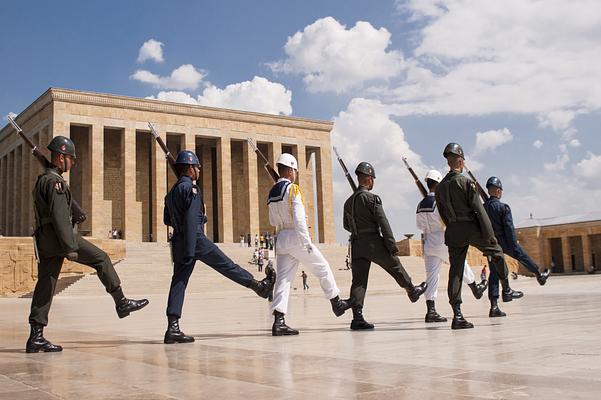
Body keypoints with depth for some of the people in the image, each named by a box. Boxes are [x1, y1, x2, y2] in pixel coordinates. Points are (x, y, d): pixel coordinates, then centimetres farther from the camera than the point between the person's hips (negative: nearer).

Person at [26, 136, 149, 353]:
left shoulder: (42, 179, 21)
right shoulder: (55, 182, -13)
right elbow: (59, 217, -21)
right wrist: (70, 248, -22)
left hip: (44, 240, 10)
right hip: (57, 237, -10)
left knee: (45, 285, 6)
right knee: (101, 259, 1)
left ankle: (36, 337, 5)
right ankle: (121, 302, 6)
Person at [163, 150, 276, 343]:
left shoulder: (172, 192, 18)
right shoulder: (190, 188, -10)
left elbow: (167, 220, 23)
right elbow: (190, 220, -18)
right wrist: (189, 251, -23)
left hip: (178, 241, 8)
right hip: (196, 239, -8)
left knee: (179, 282, 2)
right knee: (226, 265, 5)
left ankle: (173, 328, -3)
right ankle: (259, 286, 21)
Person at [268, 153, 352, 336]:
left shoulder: (272, 193, 13)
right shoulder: (292, 189, -10)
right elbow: (299, 218, -18)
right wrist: (307, 242, -18)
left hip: (281, 239, 7)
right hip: (295, 237, -7)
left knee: (283, 278, 1)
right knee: (322, 268, 12)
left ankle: (279, 321, -6)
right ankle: (336, 303, 25)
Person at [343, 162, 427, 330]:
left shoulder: (348, 201, 11)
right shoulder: (372, 198, -9)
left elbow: (346, 225, 20)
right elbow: (383, 222, -14)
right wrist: (392, 244, -11)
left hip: (356, 245, 6)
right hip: (374, 242, -5)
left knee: (358, 281, 0)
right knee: (396, 267, 17)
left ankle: (357, 317, -7)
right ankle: (412, 291, 38)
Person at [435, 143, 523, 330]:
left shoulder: (440, 186, 7)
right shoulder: (466, 182, -10)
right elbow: (479, 210, -13)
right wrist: (490, 235, -10)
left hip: (453, 232, 5)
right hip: (472, 228, -5)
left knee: (455, 271, 1)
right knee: (496, 252, 21)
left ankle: (457, 315, -4)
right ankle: (507, 290, 32)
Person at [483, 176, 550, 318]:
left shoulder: (482, 208, 1)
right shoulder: (504, 208, -14)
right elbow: (510, 229, -16)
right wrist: (514, 248, -12)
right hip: (504, 242, -4)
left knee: (494, 273, 3)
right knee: (523, 257, 22)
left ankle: (494, 306, -1)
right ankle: (540, 276, 48)